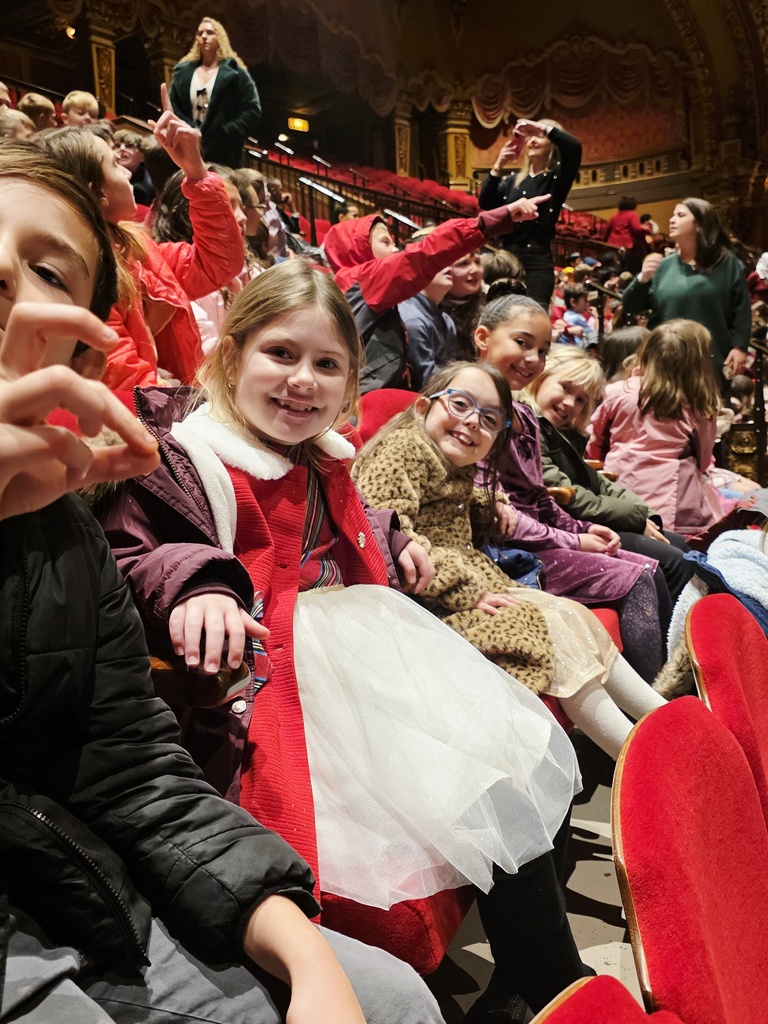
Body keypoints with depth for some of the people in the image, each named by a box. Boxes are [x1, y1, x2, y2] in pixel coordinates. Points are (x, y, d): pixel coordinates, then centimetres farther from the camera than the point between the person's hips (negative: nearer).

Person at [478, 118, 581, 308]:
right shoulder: (513, 180, 16)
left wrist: (541, 126, -10)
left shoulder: (557, 176, 3)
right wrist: (498, 167, -3)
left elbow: (574, 146, -16)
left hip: (537, 261, -5)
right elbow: (485, 204, 3)